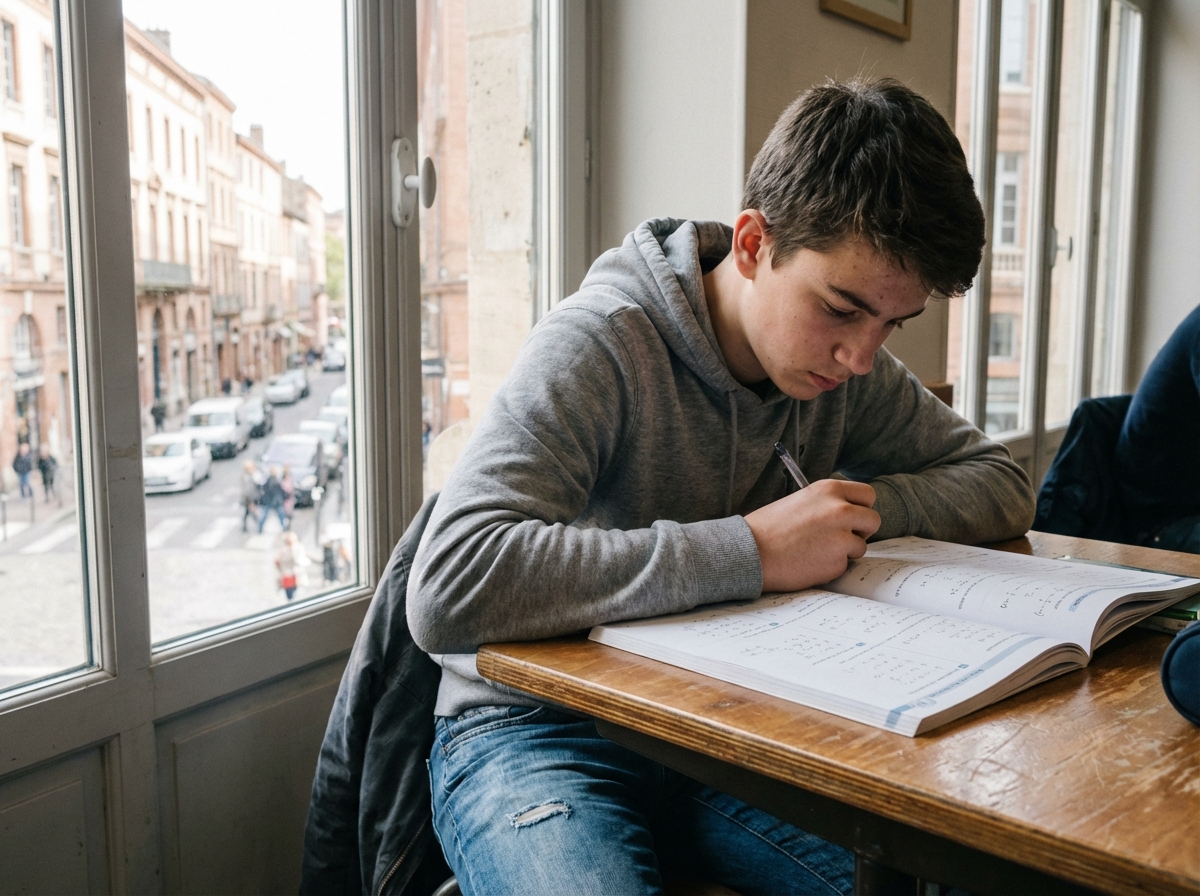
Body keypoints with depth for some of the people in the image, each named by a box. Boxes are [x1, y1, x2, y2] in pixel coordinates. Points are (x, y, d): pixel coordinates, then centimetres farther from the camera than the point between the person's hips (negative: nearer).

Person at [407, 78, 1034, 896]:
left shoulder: (846, 366, 0)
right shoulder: (597, 347, -21)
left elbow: (1003, 484, 10)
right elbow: (448, 589, -33)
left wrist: (867, 504, -12)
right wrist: (751, 550, -31)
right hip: (541, 730, -4)